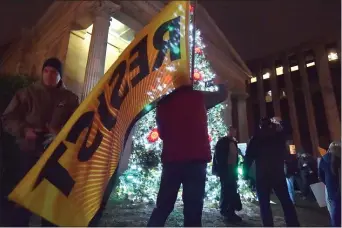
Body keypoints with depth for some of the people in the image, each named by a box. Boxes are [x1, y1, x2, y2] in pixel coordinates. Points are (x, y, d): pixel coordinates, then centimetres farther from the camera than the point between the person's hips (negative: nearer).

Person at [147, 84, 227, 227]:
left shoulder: (163, 102, 9)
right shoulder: (198, 97, 1)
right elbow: (222, 95, 17)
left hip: (171, 159, 4)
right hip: (195, 160, -3)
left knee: (163, 207, 14)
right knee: (193, 208, 2)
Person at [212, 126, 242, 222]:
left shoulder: (234, 142, 13)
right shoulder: (222, 141, -9)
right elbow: (218, 155, -13)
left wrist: (235, 168, 13)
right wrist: (221, 169, -17)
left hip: (232, 169, 7)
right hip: (224, 170, -7)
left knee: (232, 190, 9)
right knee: (226, 190, -2)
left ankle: (230, 212, 20)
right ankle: (225, 211, 9)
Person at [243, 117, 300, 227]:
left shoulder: (256, 138, -5)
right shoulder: (278, 135, 1)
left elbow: (249, 156, -8)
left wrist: (245, 171, 0)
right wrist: (279, 122, 37)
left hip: (262, 175, -2)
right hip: (278, 174, 3)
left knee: (264, 204, 4)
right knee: (286, 201, 12)